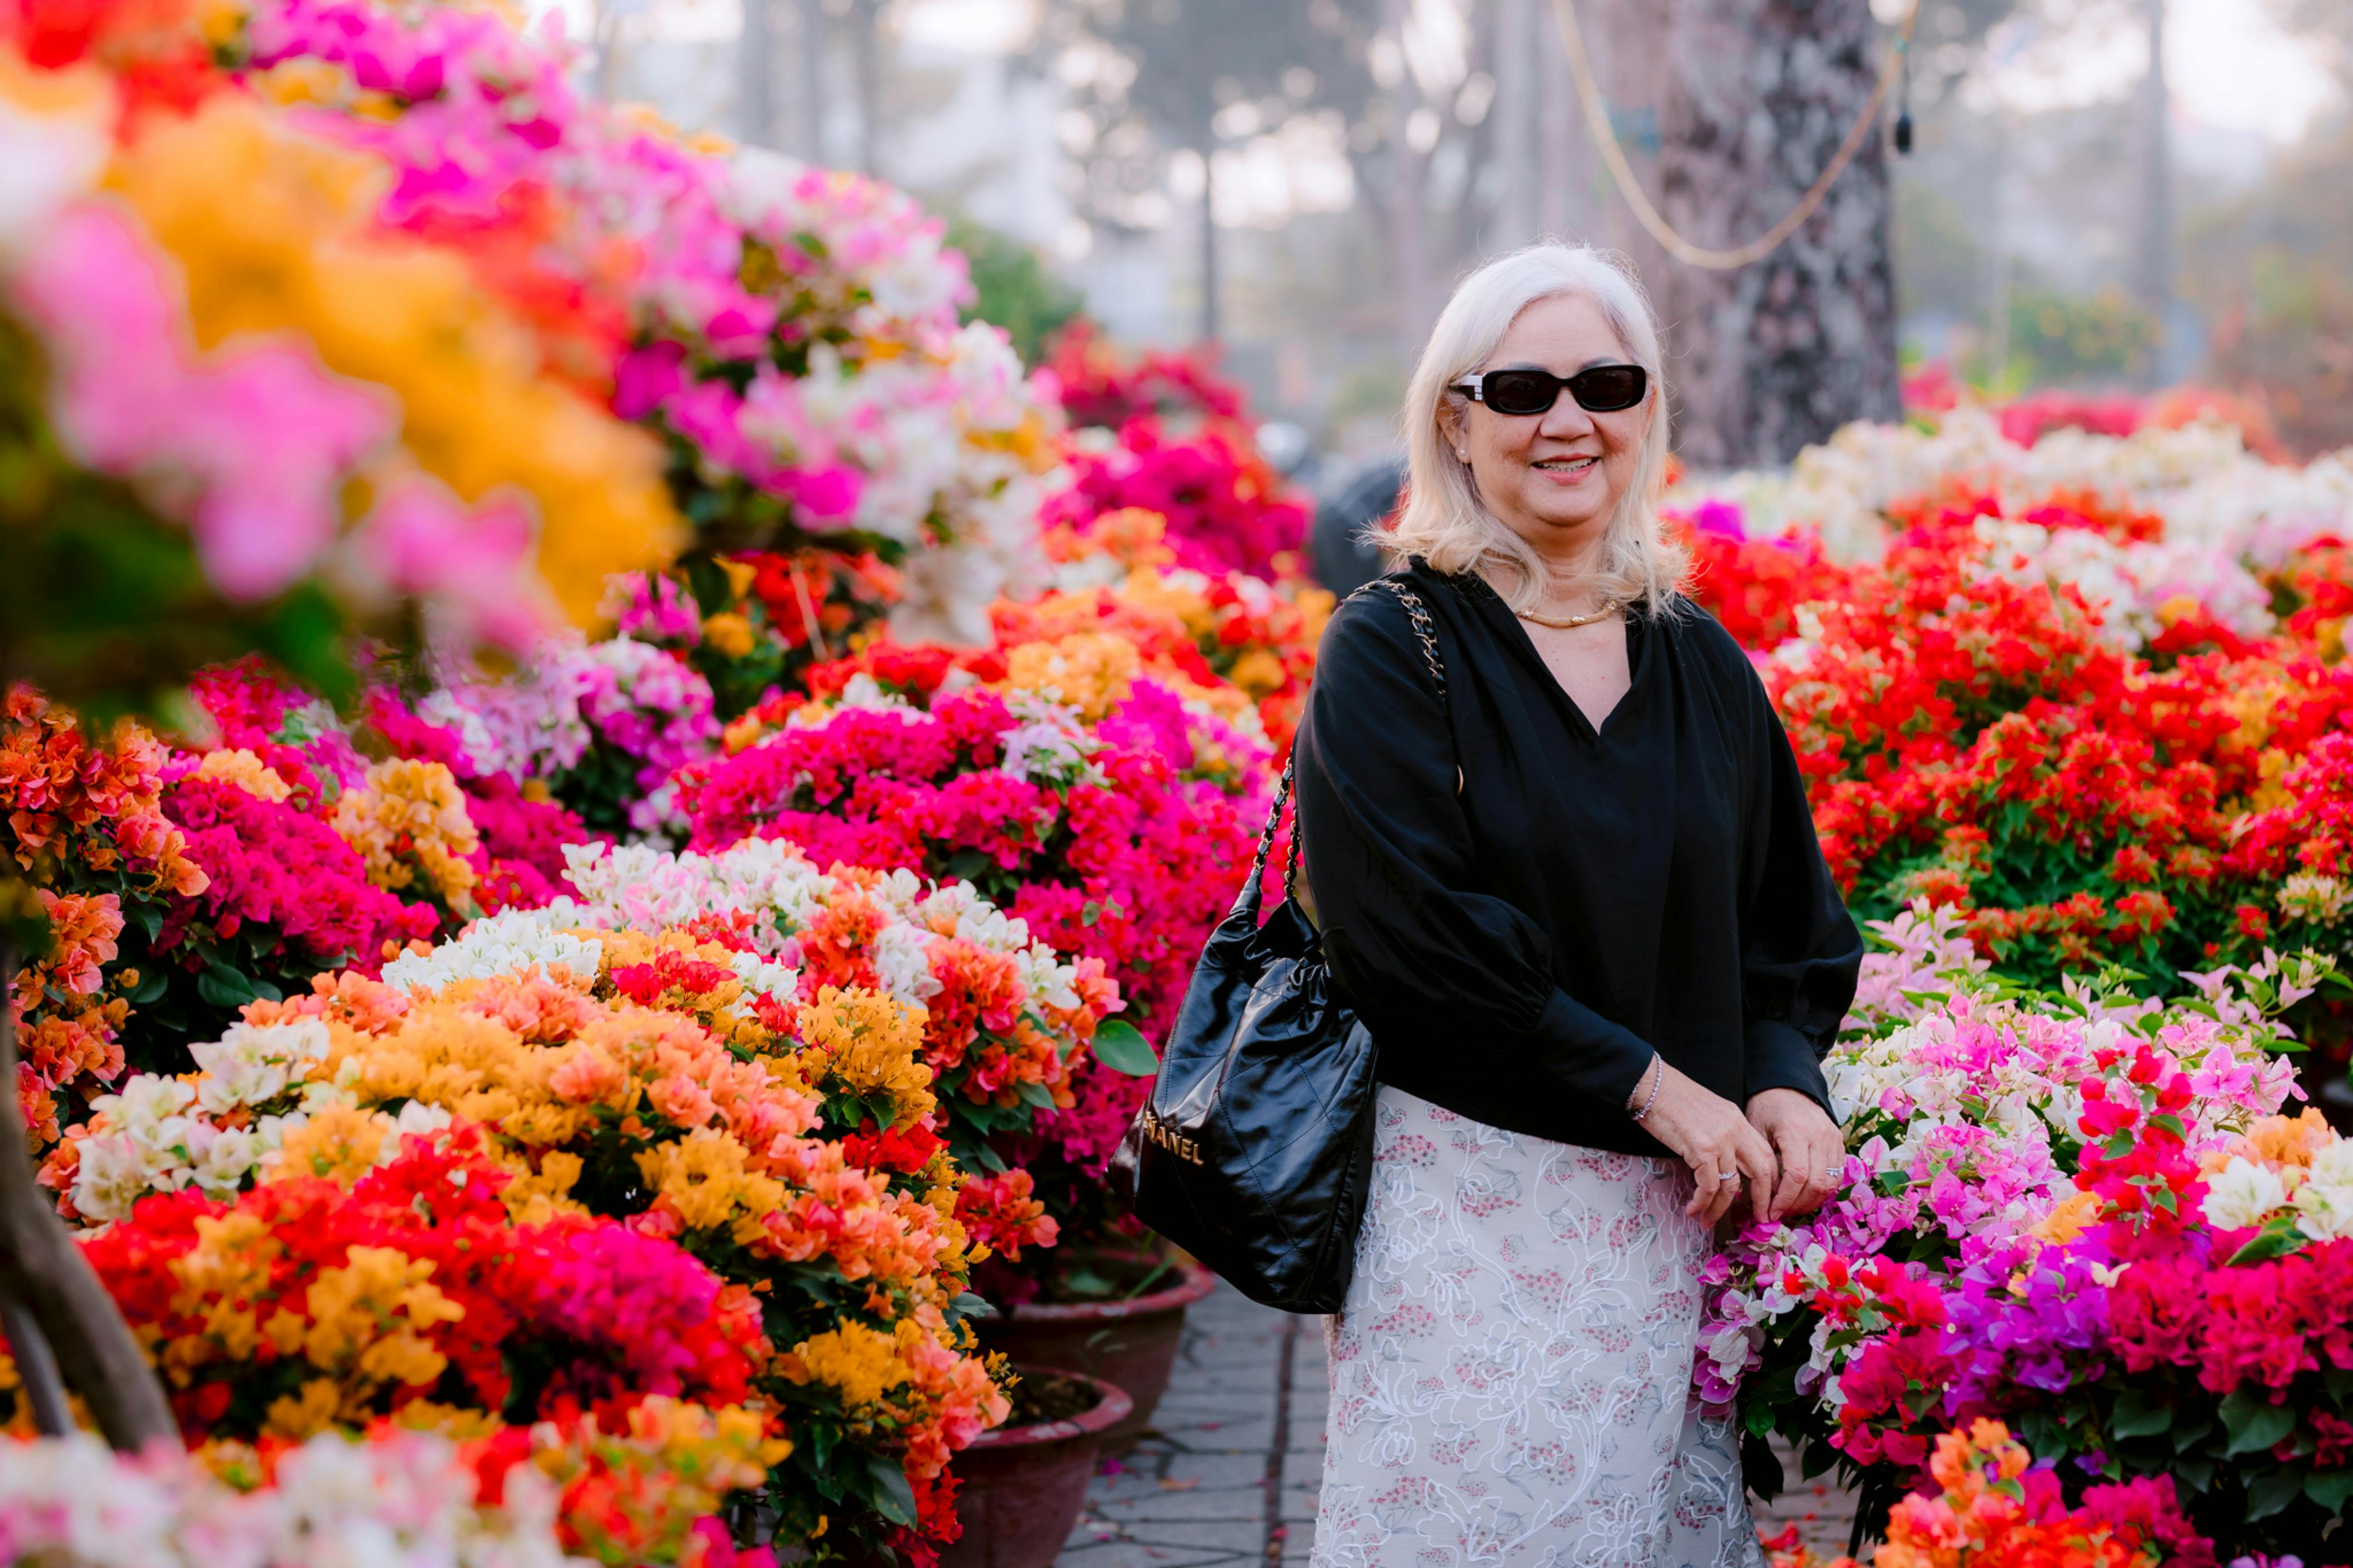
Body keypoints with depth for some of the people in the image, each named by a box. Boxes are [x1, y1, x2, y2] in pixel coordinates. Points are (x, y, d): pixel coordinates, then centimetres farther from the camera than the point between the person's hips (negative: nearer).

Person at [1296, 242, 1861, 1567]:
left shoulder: (1703, 664, 12)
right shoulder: (1392, 651, -3)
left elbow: (1795, 927, 15)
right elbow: (1416, 935, -13)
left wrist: (1783, 1083, -5)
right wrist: (1649, 1087, -13)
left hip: (1676, 1213, 5)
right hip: (1471, 1197, -4)